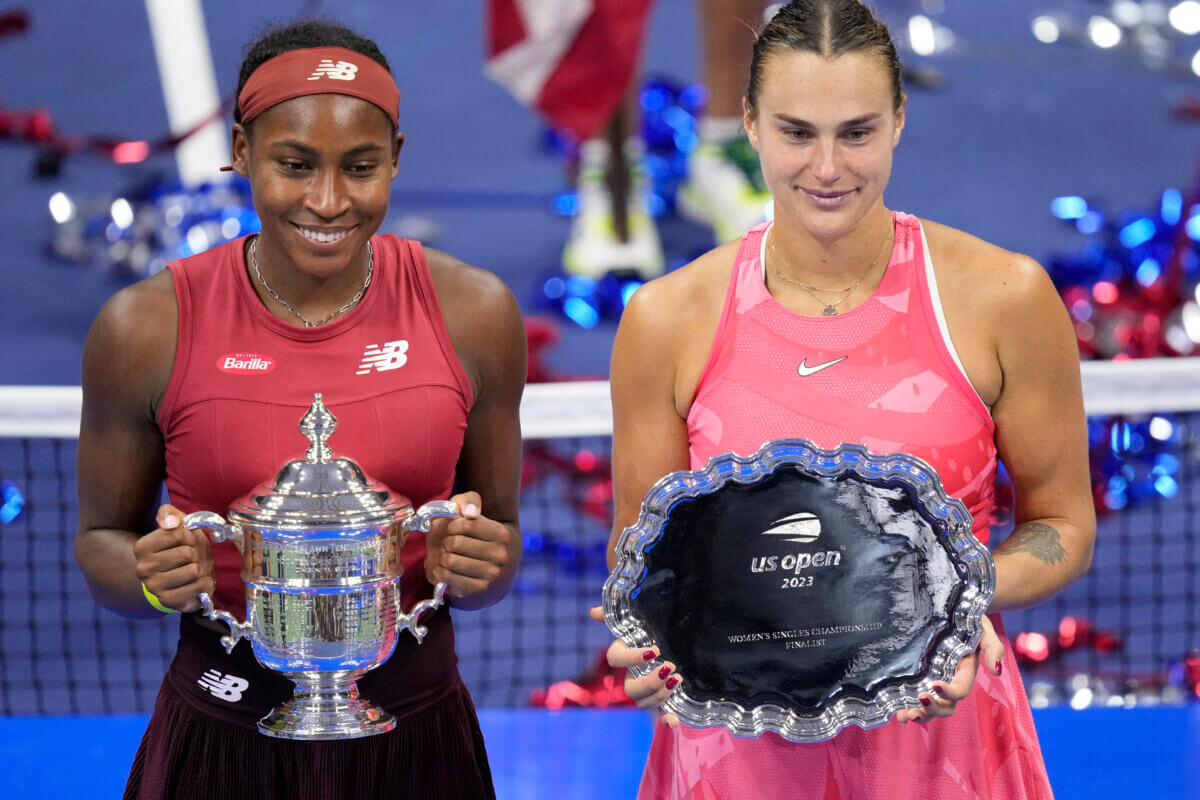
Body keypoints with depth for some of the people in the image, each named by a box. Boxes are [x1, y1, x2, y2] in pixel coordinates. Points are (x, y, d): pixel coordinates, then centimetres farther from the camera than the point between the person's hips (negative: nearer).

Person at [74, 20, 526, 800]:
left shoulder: (471, 312, -4)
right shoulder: (149, 327, -8)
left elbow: (502, 541, 7)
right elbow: (103, 538, 4)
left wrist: (474, 570, -15)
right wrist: (154, 580, -17)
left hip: (414, 736, 1)